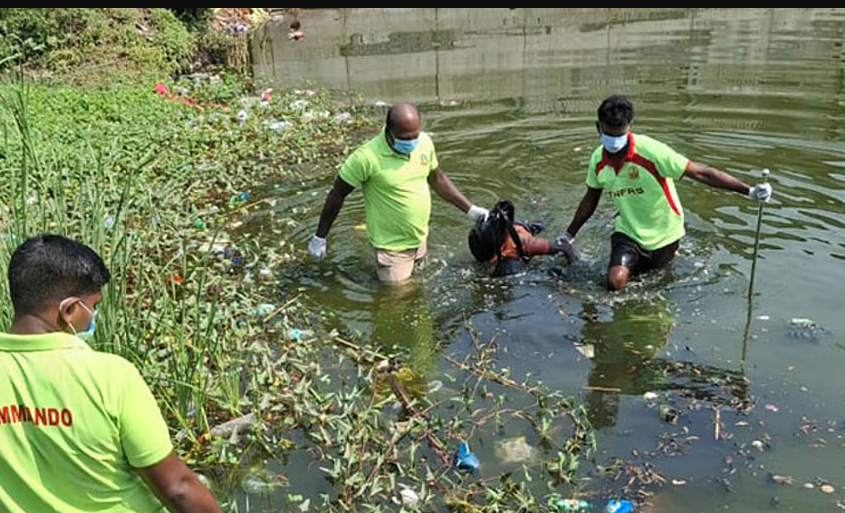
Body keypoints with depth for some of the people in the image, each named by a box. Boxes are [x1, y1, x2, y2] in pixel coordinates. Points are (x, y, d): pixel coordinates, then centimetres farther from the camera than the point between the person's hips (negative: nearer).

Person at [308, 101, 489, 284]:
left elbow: (438, 179, 9)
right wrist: (319, 238, -8)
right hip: (391, 247, -6)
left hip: (420, 239, 6)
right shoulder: (367, 157, -25)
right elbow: (337, 195, -15)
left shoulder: (424, 142, -8)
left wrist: (470, 209, 8)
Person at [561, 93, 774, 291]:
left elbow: (700, 173, -26)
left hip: (662, 233, -2)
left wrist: (749, 190, -29)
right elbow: (590, 201, 7)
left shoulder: (650, 151, -28)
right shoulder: (597, 160, -11)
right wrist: (568, 236, 14)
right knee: (616, 281, -18)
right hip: (627, 231, 2)